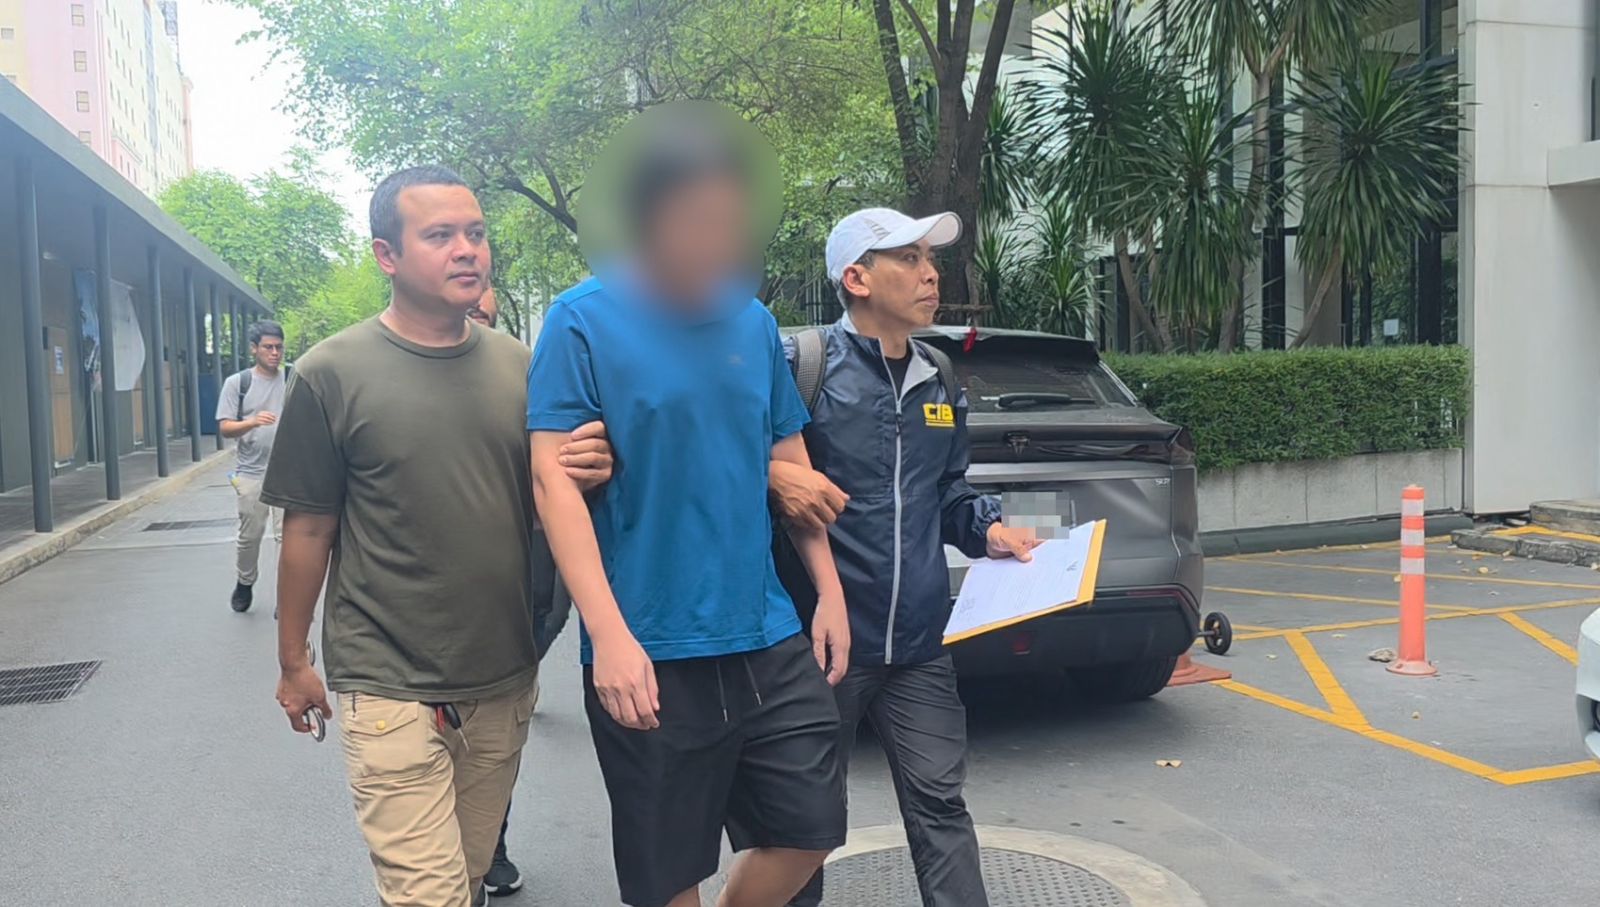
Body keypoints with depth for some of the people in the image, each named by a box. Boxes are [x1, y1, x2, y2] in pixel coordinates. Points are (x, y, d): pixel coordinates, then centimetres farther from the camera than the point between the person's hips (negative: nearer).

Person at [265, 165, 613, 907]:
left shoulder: (519, 366, 3)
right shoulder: (332, 374, -8)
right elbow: (308, 528, -2)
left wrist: (585, 476, -11)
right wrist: (293, 662, 4)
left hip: (505, 680, 4)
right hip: (390, 686, -4)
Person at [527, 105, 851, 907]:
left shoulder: (752, 322, 8)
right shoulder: (584, 319, -7)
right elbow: (553, 478, -13)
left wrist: (829, 590, 10)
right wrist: (609, 636, -20)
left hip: (768, 639, 5)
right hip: (652, 654, -4)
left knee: (811, 827, 9)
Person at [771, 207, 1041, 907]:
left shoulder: (939, 380, 11)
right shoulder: (802, 364, -11)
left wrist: (987, 528, 4)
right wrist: (772, 474, -28)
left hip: (920, 644, 5)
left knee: (939, 804, 9)